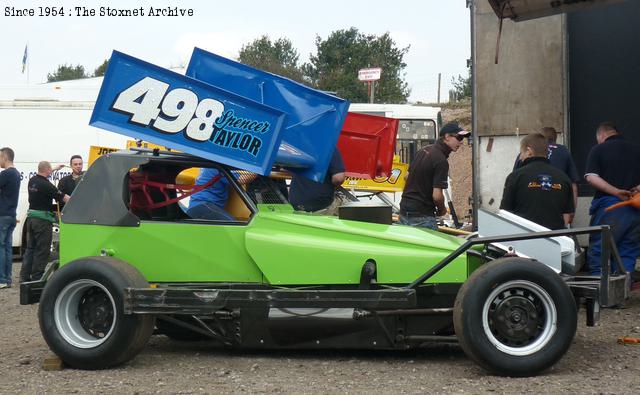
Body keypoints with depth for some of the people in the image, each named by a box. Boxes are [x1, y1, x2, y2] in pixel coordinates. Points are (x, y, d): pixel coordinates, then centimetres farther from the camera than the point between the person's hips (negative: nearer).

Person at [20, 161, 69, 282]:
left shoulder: (32, 180, 6)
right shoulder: (46, 185, -19)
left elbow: (42, 175, 30)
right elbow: (63, 197, -17)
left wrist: (55, 169, 41)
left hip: (31, 217, 8)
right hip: (42, 219, -8)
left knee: (30, 248, 15)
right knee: (42, 250, 0)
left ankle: (24, 276, 15)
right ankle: (37, 277, 1)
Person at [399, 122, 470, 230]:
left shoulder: (424, 150, 9)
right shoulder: (441, 161, -18)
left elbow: (407, 177, 19)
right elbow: (437, 196, -22)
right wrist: (442, 210, -2)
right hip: (422, 216, -9)